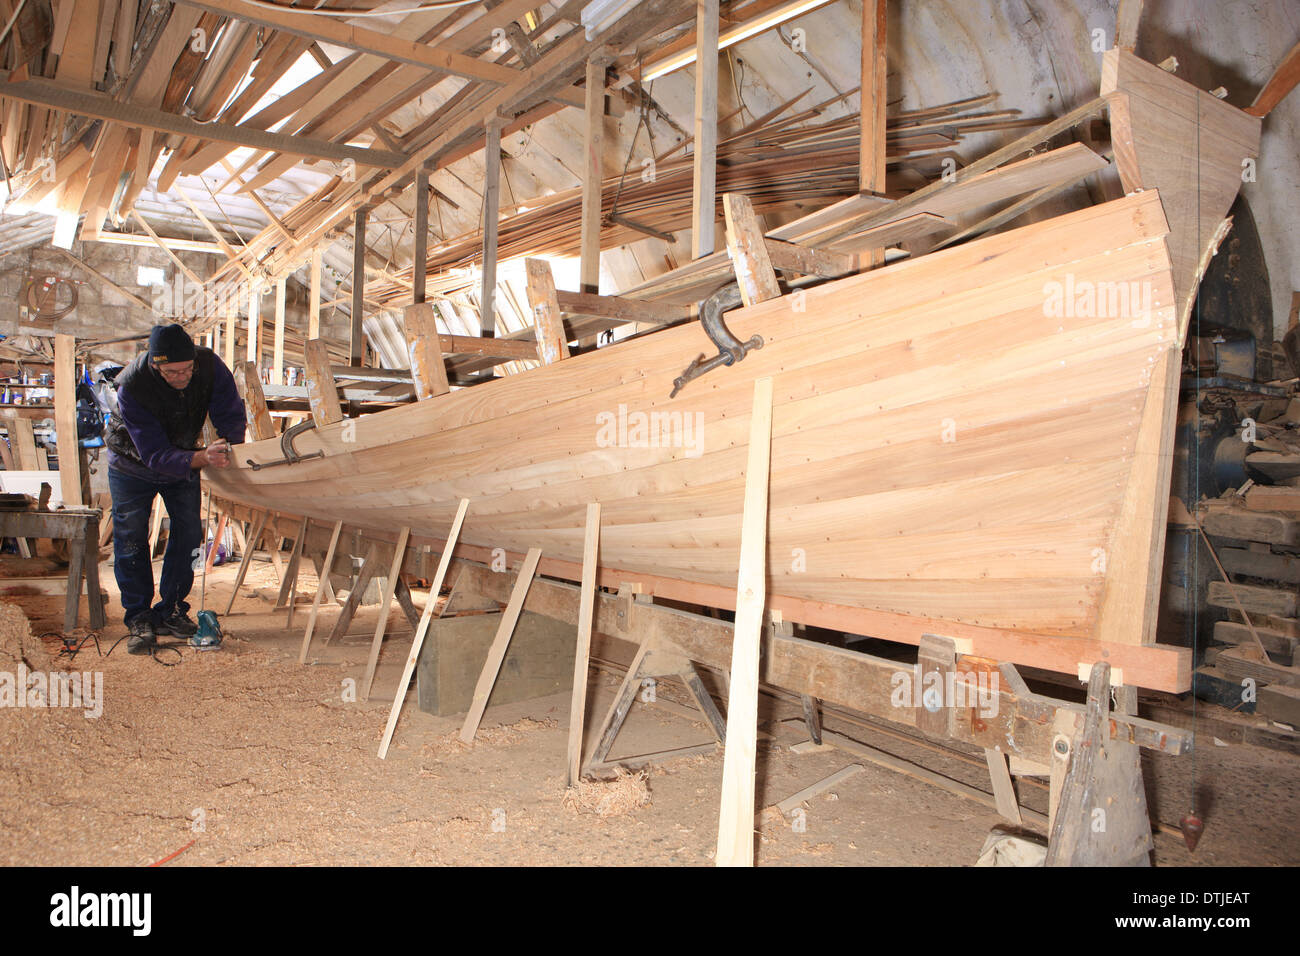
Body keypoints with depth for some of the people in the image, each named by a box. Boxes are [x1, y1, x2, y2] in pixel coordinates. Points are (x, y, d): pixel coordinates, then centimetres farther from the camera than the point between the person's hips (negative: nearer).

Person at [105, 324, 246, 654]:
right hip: (133, 467, -3)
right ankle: (138, 618, 12)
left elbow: (231, 415, -18)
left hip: (184, 460, 3)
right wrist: (201, 458, -55)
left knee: (189, 534, 1)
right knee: (131, 541, -2)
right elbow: (155, 454, -38)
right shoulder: (132, 388, -35)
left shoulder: (209, 364, -27)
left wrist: (228, 446, -38)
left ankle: (170, 612, 15)